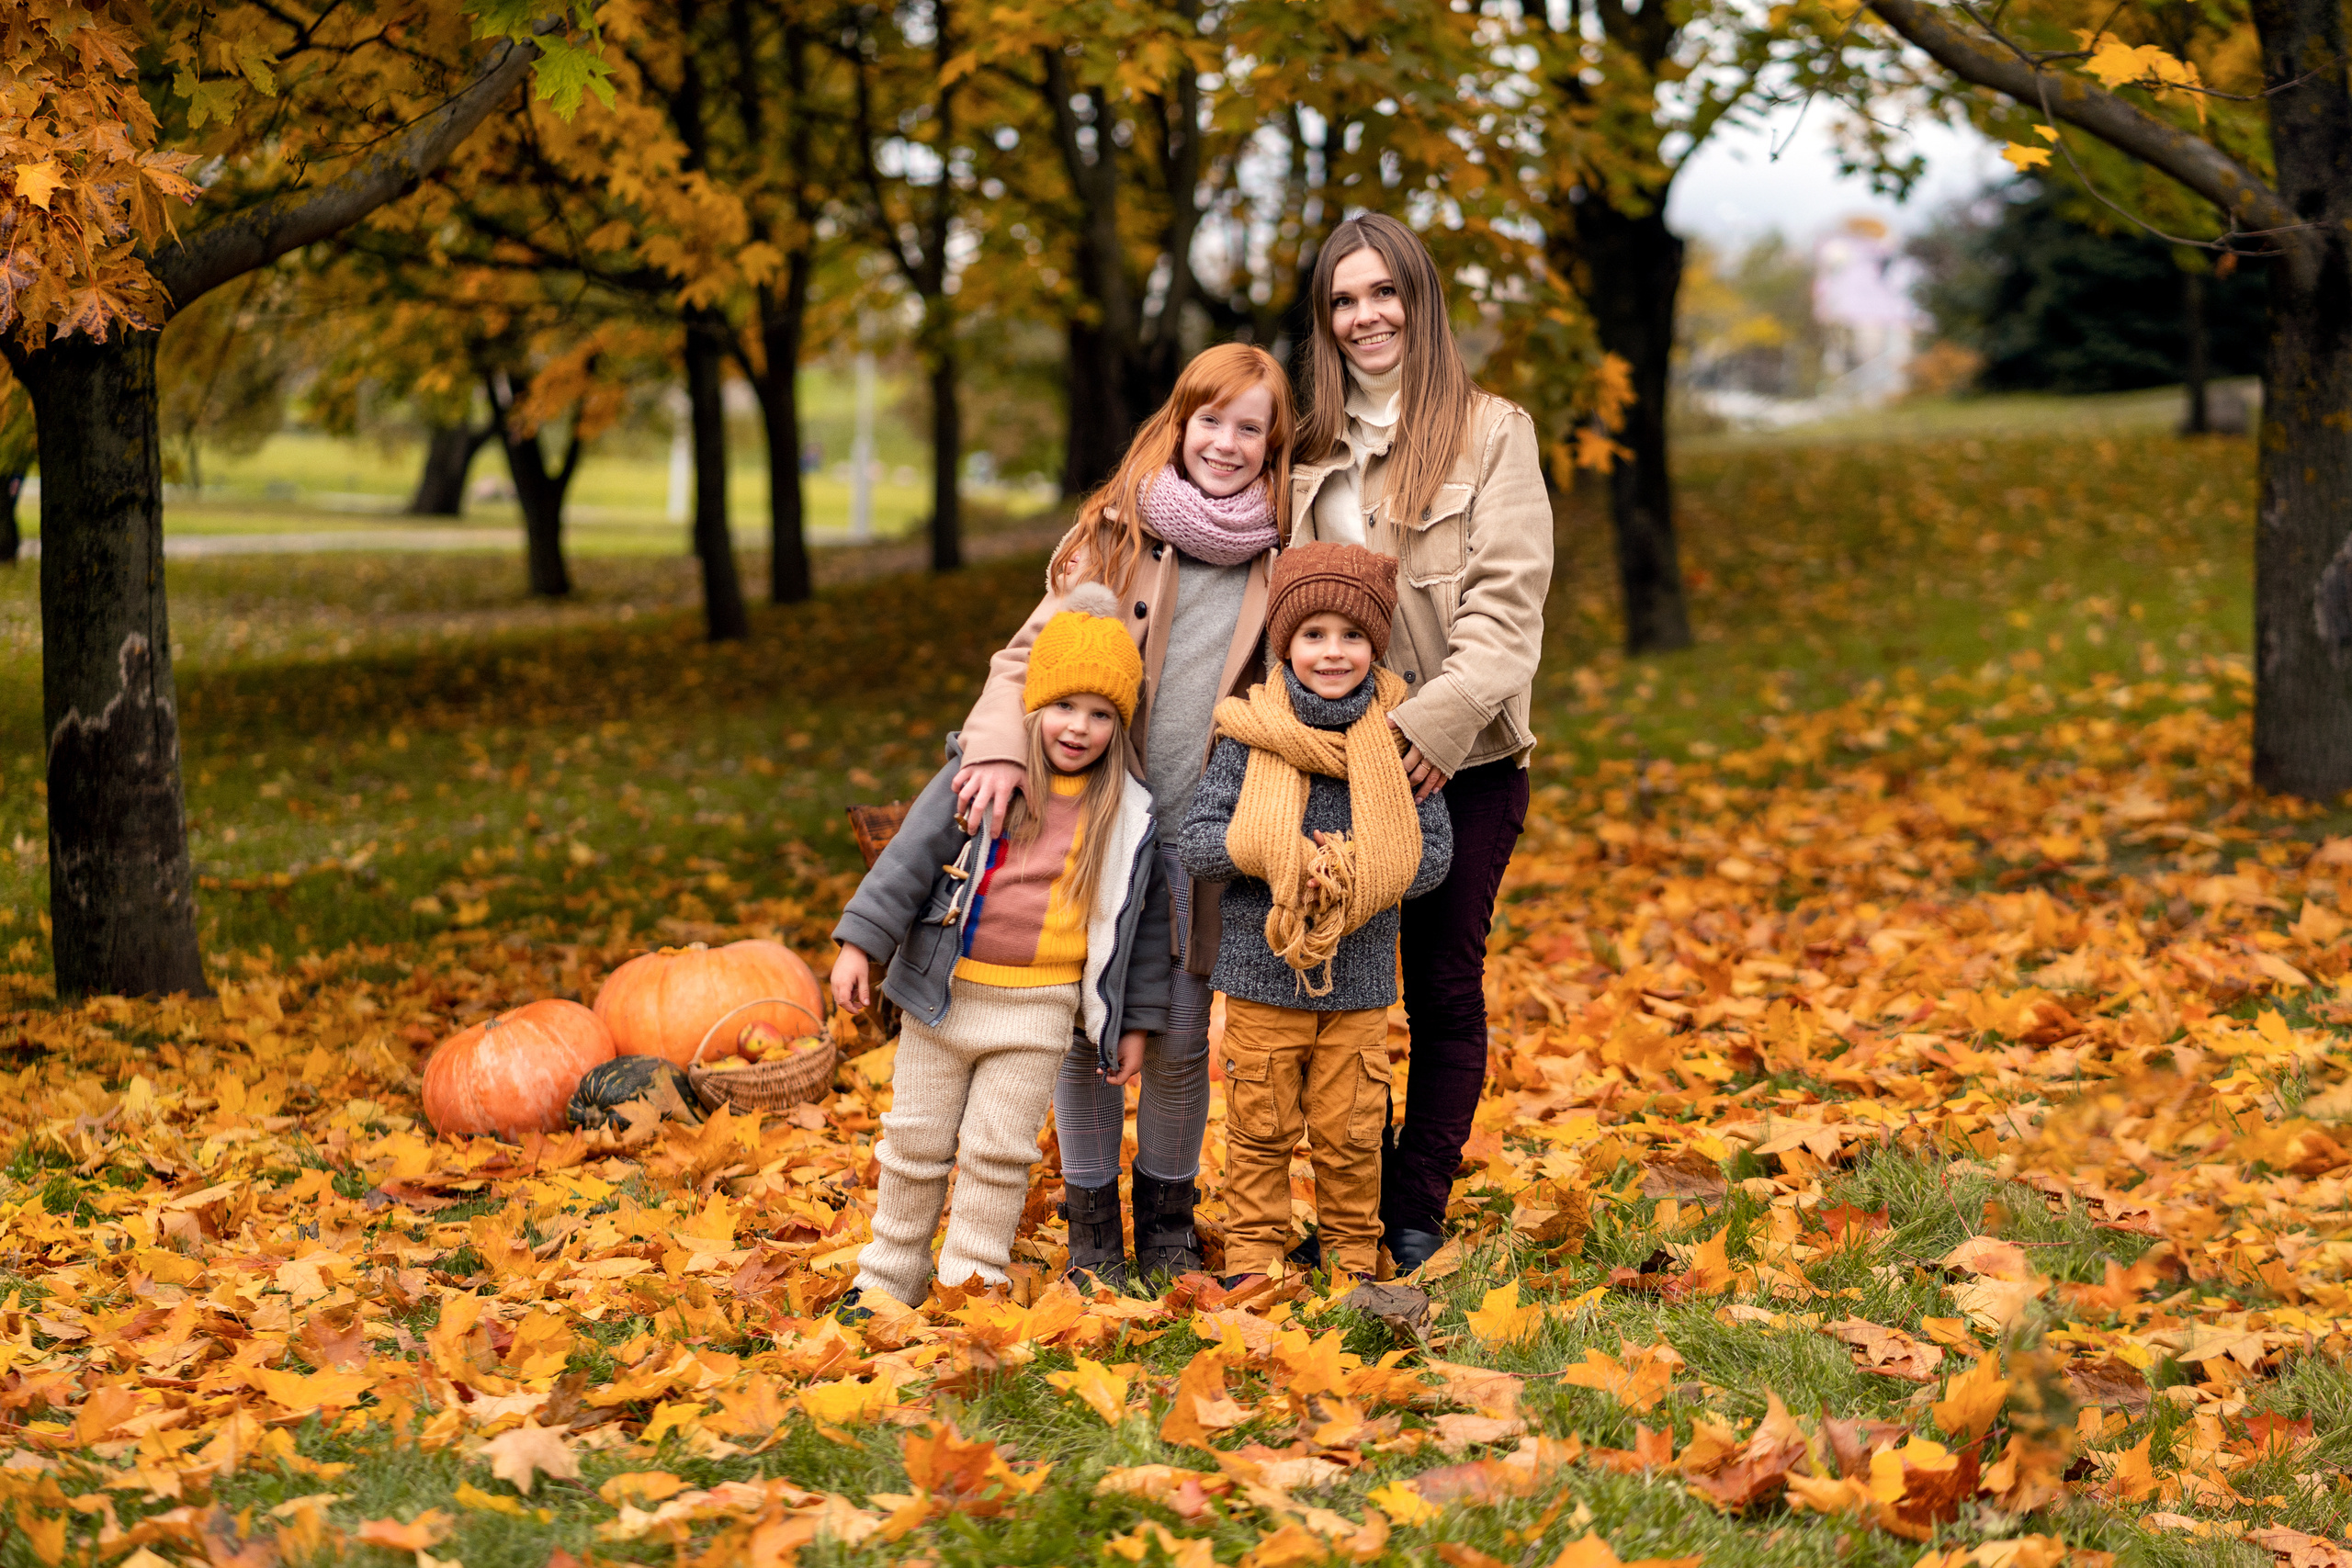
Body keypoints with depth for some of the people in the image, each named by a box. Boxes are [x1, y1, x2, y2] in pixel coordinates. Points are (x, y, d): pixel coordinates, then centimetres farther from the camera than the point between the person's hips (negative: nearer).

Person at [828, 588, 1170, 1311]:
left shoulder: (1129, 815, 1)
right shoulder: (982, 775, -3)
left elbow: (1145, 920, 8)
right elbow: (912, 855, -4)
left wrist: (1137, 1022, 9)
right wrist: (859, 944, -9)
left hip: (1040, 1008, 0)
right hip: (944, 993, 0)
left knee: (999, 1149, 1)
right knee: (916, 1143, 10)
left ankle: (970, 1287, 13)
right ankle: (889, 1278, 23)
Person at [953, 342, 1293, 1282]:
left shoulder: (1279, 559, 4)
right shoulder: (1118, 532, -1)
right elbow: (1035, 649, -5)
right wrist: (1001, 748, -22)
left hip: (1197, 835, 1)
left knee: (1179, 1037, 5)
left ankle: (1167, 1213, 25)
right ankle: (1090, 1215, 19)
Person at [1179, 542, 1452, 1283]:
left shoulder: (1396, 739, -1)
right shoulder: (1250, 734, -4)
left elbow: (1433, 852, 0)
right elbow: (1199, 839, -4)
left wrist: (1353, 870, -16)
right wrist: (1283, 857, -20)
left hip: (1360, 976, 1)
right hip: (1263, 967, -1)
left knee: (1351, 1132, 7)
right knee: (1261, 1128, 7)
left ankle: (1353, 1260, 22)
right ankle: (1253, 1259, 19)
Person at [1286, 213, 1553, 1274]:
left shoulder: (1492, 434, 0)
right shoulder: (1312, 448, 15)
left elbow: (1506, 601, -8)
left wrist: (1438, 719, -21)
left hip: (1459, 761, -4)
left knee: (1445, 990, 2)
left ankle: (1416, 1217, 10)